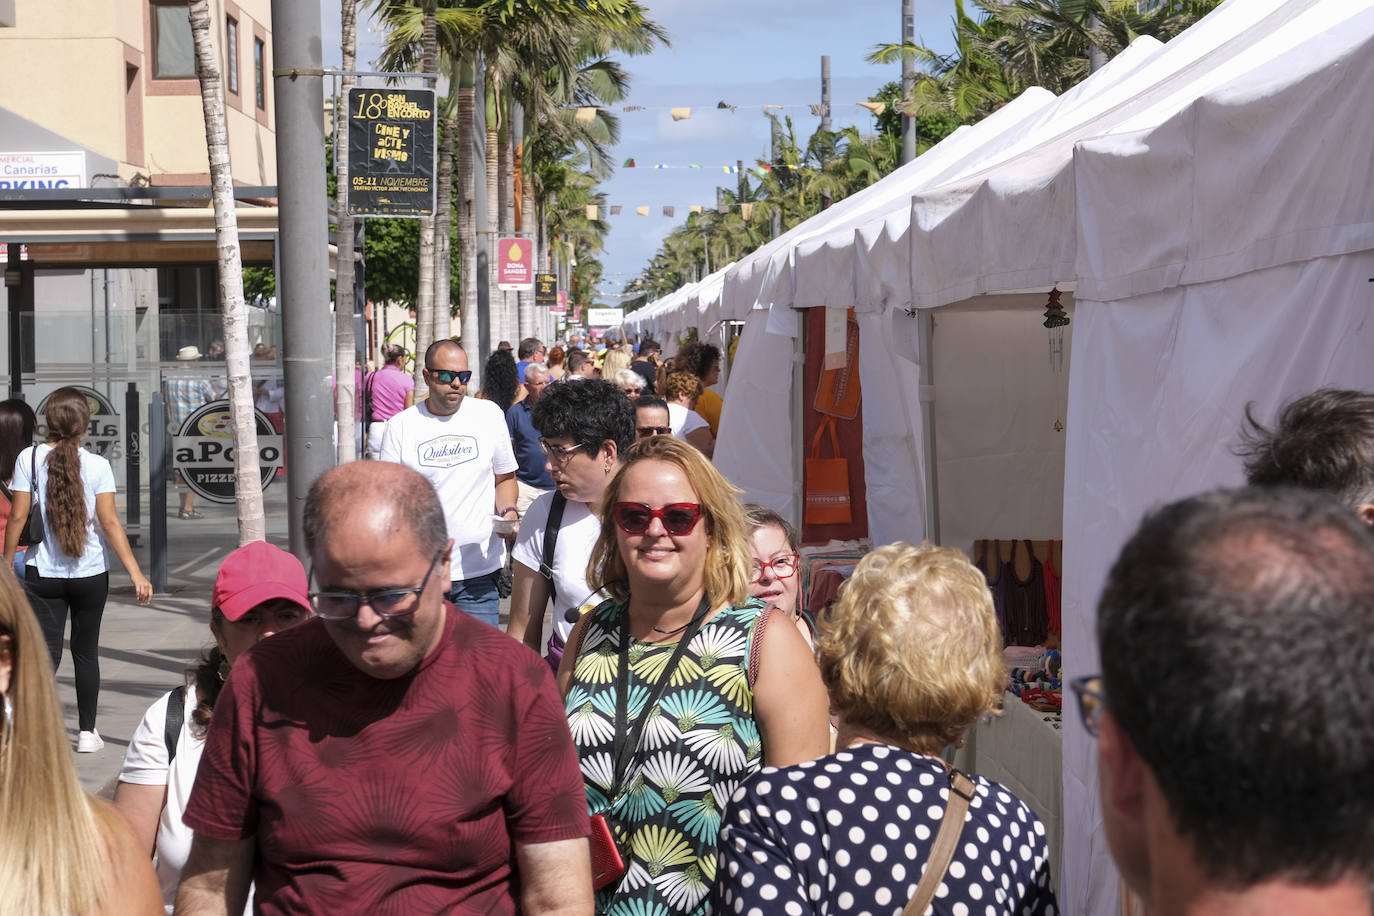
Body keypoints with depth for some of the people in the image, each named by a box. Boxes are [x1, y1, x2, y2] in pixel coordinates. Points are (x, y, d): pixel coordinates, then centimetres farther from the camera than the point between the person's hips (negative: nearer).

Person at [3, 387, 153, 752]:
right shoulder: (97, 465, -6)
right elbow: (110, 522, -10)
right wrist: (136, 574, -8)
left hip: (42, 573, 0)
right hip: (90, 572, 1)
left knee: (47, 652, -1)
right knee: (86, 652, 14)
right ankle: (87, 731, 20)